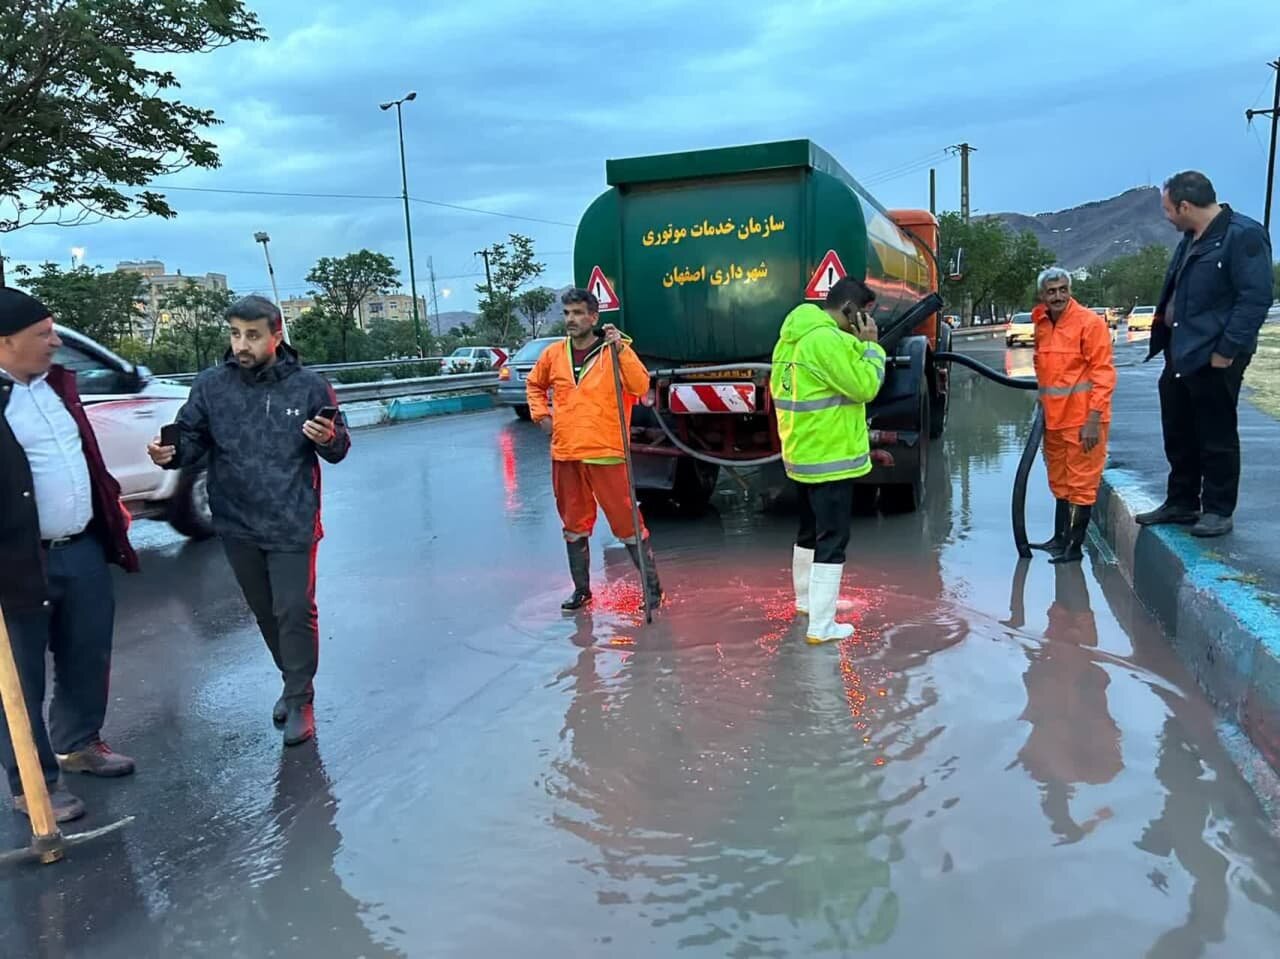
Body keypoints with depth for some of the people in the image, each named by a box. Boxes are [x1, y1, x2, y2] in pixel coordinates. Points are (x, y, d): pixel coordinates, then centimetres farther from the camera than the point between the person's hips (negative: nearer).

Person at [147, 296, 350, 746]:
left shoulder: (308, 385, -7)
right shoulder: (210, 385, -2)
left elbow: (340, 448, 0)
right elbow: (192, 437, 3)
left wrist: (328, 439, -23)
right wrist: (171, 453, -19)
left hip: (292, 523, -3)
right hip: (236, 524, 4)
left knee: (295, 611, -1)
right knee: (264, 611, 18)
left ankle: (300, 700, 14)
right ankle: (294, 681, 38)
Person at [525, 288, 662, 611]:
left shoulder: (616, 350, -4)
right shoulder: (553, 354, 7)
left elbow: (640, 386, -18)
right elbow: (534, 384, 25)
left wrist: (621, 349, -24)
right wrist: (541, 414, 10)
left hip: (605, 453, -4)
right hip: (564, 454, 5)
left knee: (626, 522, -3)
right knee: (574, 525, 14)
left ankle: (652, 586, 11)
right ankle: (581, 589, 28)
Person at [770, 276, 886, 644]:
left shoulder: (792, 337, 10)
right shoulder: (828, 340, -21)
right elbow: (865, 386, -17)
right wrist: (871, 345, -7)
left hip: (802, 454, 10)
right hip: (830, 457, -10)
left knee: (810, 531, 23)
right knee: (832, 539, -3)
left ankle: (806, 599, 38)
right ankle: (821, 626, 0)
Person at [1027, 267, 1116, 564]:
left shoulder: (1090, 322, -12)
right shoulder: (1042, 325, 9)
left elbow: (1103, 373, -15)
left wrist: (1093, 419, -20)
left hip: (1082, 419, -8)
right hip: (1053, 417, 8)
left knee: (1081, 483, -1)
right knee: (1059, 481, 18)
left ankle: (1075, 546, 6)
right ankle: (1060, 538, 30)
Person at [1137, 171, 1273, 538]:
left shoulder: (1243, 235, -14)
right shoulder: (1191, 239, 14)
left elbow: (1256, 298, -19)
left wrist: (1227, 350, -21)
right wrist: (1164, 337, 15)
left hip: (1213, 359, -9)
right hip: (1180, 356, 9)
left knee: (1216, 438, 2)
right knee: (1178, 436, 16)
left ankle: (1218, 511, 14)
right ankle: (1181, 504, 28)